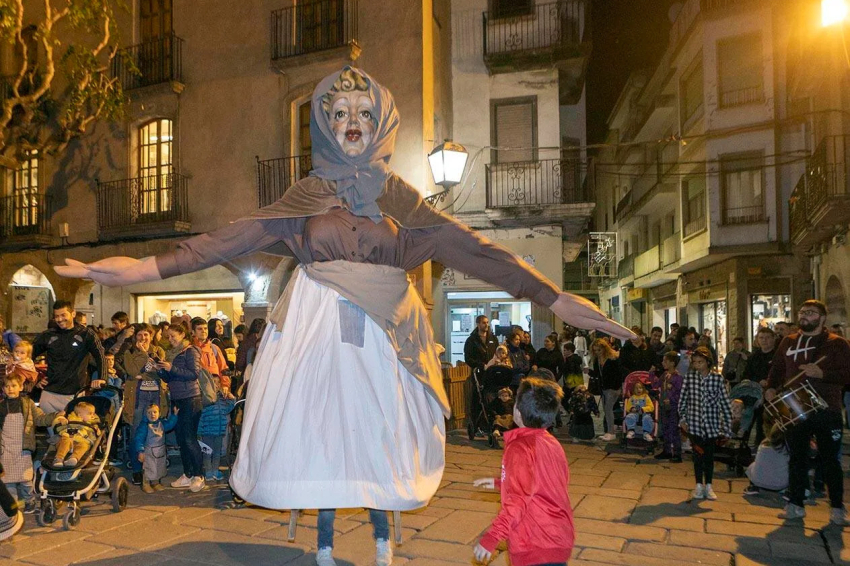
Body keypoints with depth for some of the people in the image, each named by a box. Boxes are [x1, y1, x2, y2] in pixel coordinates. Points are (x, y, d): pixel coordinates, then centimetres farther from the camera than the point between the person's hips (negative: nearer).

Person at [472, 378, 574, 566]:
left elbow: (518, 499, -24)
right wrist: (499, 483, 23)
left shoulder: (520, 448, -17)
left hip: (535, 547, -8)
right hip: (559, 540, 8)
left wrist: (491, 538, -22)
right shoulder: (552, 443, 7)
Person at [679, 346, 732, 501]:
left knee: (709, 456, 10)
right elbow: (682, 400, 3)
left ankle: (708, 486, 24)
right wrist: (682, 419, 0)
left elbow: (725, 403, -4)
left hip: (712, 424, 0)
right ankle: (699, 486, 20)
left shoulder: (718, 379, -6)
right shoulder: (689, 377, -3)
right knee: (698, 455, 7)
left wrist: (727, 427, -5)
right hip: (694, 423, 0)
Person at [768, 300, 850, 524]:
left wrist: (821, 374, -24)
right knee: (797, 458, 10)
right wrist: (771, 388, 1)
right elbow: (777, 369, 18)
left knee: (830, 460, 4)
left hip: (826, 412, -4)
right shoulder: (788, 342, 11)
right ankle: (795, 505, 18)